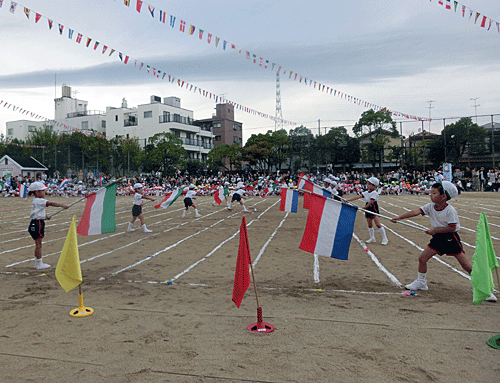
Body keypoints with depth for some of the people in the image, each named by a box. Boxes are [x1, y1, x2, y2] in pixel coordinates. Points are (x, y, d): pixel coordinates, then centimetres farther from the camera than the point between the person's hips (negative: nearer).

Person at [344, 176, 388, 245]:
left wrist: (364, 207, -12)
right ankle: (372, 238, 24)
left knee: (378, 224, -10)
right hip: (368, 210, 8)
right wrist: (348, 200, -8)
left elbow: (371, 202, -19)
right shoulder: (366, 192, 7)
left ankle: (385, 238, -1)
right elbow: (357, 197, 0)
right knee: (369, 225, 12)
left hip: (374, 210, -8)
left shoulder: (374, 193, -14)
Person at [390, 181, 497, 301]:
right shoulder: (430, 206, -4)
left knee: (467, 265, -6)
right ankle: (421, 282, 21)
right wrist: (399, 217, -24)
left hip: (451, 238, -6)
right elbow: (416, 212, -14)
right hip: (438, 238, 6)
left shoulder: (450, 210, -20)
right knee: (422, 258, 1)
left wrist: (435, 230, -21)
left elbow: (452, 228, -21)